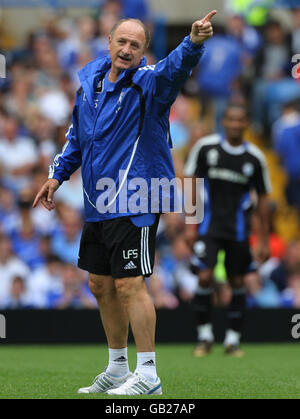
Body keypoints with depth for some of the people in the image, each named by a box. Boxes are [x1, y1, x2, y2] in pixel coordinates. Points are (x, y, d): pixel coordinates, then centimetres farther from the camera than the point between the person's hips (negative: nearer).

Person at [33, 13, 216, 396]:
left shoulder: (147, 84, -12)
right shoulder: (90, 80, 8)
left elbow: (174, 68, -35)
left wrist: (194, 43, -55)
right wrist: (58, 174, 20)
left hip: (134, 204, -7)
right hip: (97, 204, 8)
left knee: (129, 284, -11)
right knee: (101, 285, 13)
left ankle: (147, 375, -4)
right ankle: (117, 369, 26)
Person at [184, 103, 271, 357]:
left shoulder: (255, 158, 0)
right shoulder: (206, 147, -3)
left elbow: (262, 199, 7)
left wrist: (264, 240, 6)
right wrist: (190, 222, -1)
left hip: (239, 229, 1)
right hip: (209, 227, -1)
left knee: (238, 283, 3)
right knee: (205, 278, -13)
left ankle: (233, 339, 15)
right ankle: (205, 335, 2)